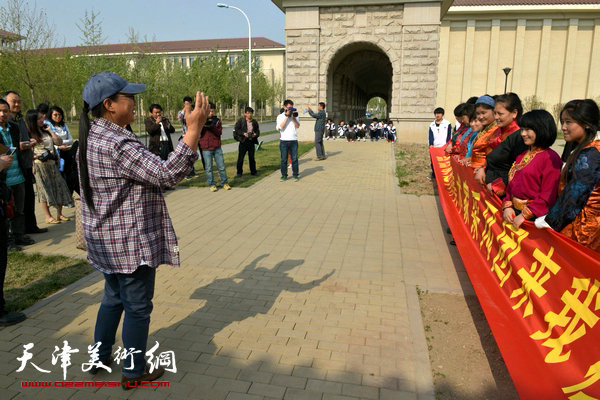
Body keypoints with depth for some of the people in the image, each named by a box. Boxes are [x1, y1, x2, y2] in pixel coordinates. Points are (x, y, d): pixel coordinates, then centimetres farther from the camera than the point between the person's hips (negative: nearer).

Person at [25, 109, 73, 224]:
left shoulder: (46, 131, 12)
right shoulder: (30, 135, -6)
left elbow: (59, 142, 6)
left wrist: (50, 130, 3)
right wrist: (37, 156, -21)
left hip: (52, 164, 6)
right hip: (40, 166, -6)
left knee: (59, 186, 3)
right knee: (44, 190, -2)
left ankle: (59, 214, 13)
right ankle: (48, 217, 6)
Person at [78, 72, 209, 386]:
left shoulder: (92, 137, 7)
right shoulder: (117, 144, -26)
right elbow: (166, 174, -30)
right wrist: (194, 129, -31)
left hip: (106, 240, 10)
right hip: (131, 242, -10)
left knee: (113, 298, 26)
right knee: (138, 307, 8)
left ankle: (99, 357, 42)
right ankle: (134, 372, 25)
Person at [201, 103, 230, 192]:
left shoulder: (217, 120, 8)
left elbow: (220, 132, -3)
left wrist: (212, 126, -20)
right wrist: (203, 124, -22)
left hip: (217, 147, 2)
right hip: (206, 148, -2)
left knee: (221, 166, 6)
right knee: (209, 168, 3)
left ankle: (225, 183, 17)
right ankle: (212, 184, 13)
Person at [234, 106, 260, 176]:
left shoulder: (254, 122, 8)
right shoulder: (240, 121, -4)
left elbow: (258, 131, 15)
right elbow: (236, 130, -6)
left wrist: (255, 134, -7)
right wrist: (243, 133, -18)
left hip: (251, 142, 3)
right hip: (243, 141, -3)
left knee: (252, 157, 10)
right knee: (240, 157, 0)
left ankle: (253, 172, 21)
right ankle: (239, 172, 12)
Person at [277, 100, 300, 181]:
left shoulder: (294, 115, 11)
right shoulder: (280, 116, 5)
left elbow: (297, 126, 1)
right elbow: (281, 127, -11)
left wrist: (294, 117, -12)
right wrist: (287, 116, -10)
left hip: (294, 140, 1)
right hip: (284, 140, -1)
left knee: (294, 158, 2)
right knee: (284, 159, 4)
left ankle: (295, 174, 12)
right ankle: (284, 175, 13)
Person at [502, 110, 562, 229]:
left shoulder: (551, 158, -8)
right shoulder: (522, 156, 16)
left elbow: (548, 196, -14)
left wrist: (525, 215, -18)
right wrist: (507, 206, 0)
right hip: (514, 212, 6)